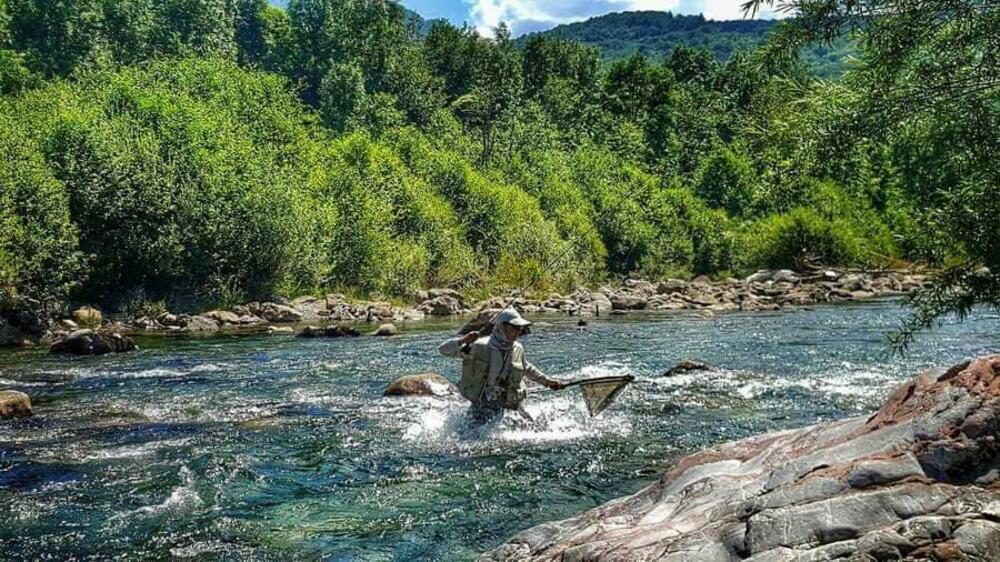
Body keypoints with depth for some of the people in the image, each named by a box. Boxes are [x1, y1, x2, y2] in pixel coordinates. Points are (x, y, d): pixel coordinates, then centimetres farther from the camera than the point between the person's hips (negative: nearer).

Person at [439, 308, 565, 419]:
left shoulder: (517, 349, 1)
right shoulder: (479, 347, -17)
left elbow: (527, 369, 22)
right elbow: (445, 349, -17)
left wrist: (546, 381, 26)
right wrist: (463, 340, -36)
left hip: (512, 407, 5)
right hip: (484, 409, -5)